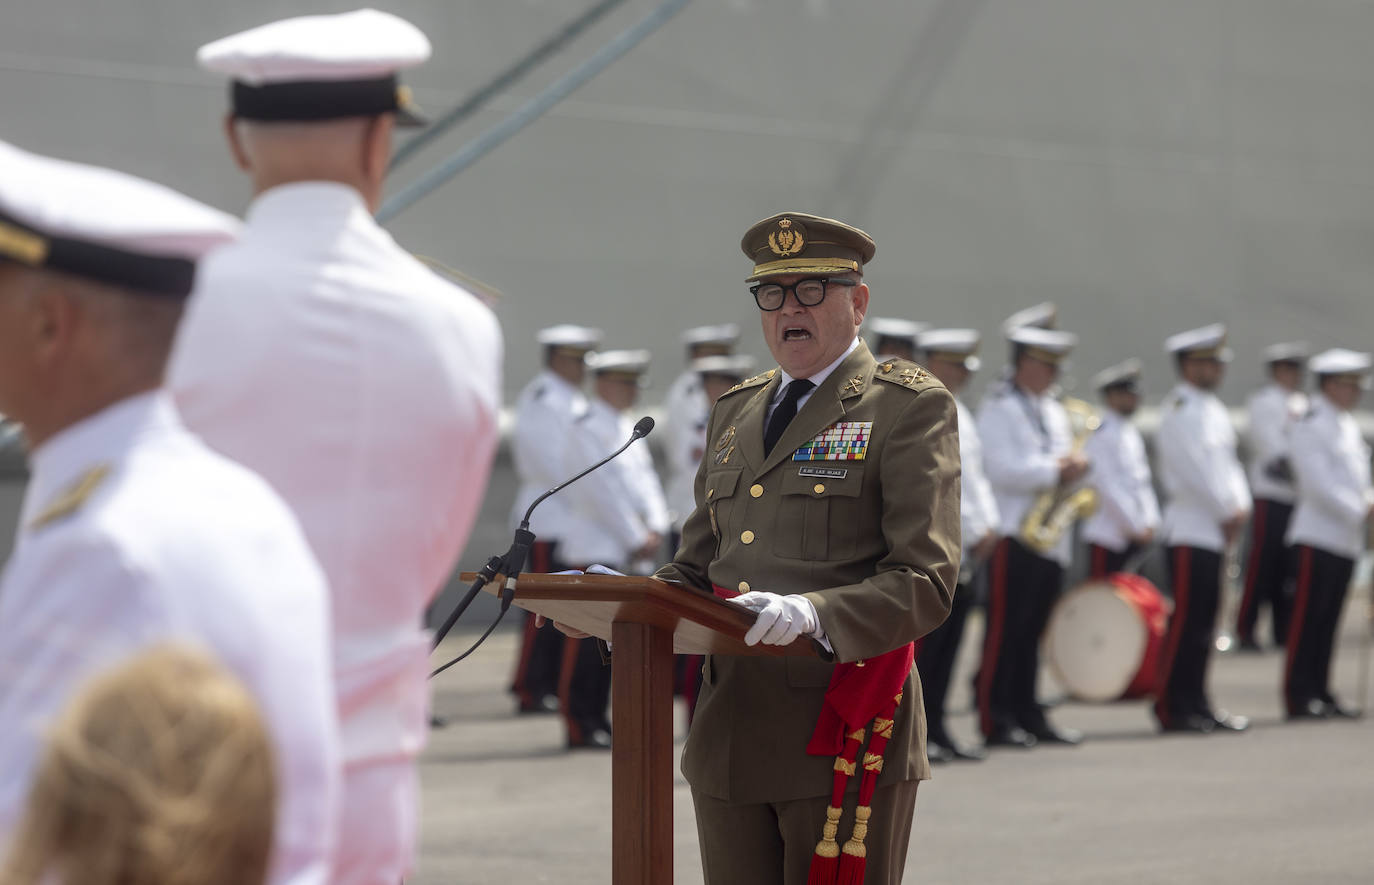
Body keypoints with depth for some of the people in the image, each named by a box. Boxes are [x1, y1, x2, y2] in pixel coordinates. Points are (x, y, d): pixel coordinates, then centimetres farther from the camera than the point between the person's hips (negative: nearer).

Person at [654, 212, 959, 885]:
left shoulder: (910, 407, -2)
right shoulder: (734, 412, 19)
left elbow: (924, 583, -12)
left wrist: (813, 613, -29)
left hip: (846, 735, -6)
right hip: (728, 739, 6)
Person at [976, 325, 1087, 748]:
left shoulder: (1054, 412, 20)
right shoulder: (997, 409, -5)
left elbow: (1065, 461, 22)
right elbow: (1002, 471, -16)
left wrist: (1074, 467, -1)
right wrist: (1055, 472, -16)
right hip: (1014, 536, -7)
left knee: (1032, 632, 10)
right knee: (1004, 631, -6)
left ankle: (1028, 715, 14)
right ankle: (996, 721, -4)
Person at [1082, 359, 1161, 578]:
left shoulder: (1131, 433, 15)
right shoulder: (1102, 435, -12)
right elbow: (1108, 488, -17)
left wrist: (1150, 523, 8)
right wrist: (1136, 528, -15)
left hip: (1135, 537, 9)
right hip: (1109, 537, -9)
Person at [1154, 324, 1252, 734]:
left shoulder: (1213, 409, 17)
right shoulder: (1179, 411, -12)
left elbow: (1227, 463, 18)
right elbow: (1194, 472, -18)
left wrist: (1240, 507, 3)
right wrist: (1227, 514, -12)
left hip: (1215, 531, 9)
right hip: (1190, 529, -9)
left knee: (1203, 622, 10)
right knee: (1186, 621, -7)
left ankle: (1196, 704, 14)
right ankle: (1172, 708, -3)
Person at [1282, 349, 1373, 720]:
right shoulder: (1311, 426, -9)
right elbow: (1319, 484, -17)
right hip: (1316, 536, -8)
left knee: (1328, 621, 9)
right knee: (1307, 618, -6)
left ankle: (1320, 693, 12)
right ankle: (1299, 697, -4)